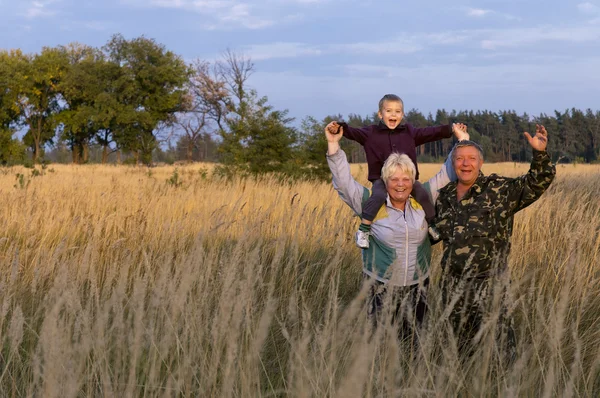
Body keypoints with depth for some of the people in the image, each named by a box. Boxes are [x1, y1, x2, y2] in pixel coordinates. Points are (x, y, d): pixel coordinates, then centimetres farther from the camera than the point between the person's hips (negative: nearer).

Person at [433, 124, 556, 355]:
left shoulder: (501, 190, -5)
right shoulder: (444, 196, 9)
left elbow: (538, 182, -13)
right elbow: (433, 230, 26)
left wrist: (540, 153, -28)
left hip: (487, 283, -5)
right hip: (452, 283, 5)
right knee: (460, 342, 17)